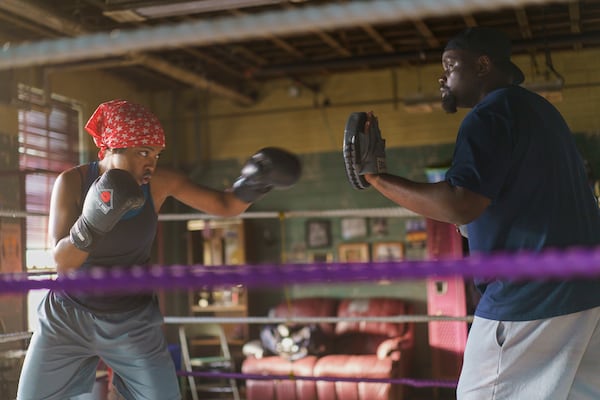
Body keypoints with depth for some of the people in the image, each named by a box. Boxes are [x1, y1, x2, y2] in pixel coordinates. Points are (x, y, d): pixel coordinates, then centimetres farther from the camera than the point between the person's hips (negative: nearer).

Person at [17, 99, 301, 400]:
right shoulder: (72, 182, -16)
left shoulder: (161, 182, -11)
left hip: (134, 322, 1)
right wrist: (93, 221, -38)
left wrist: (250, 186, -27)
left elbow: (225, 205, -6)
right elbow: (62, 262, -20)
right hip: (67, 318, 0)